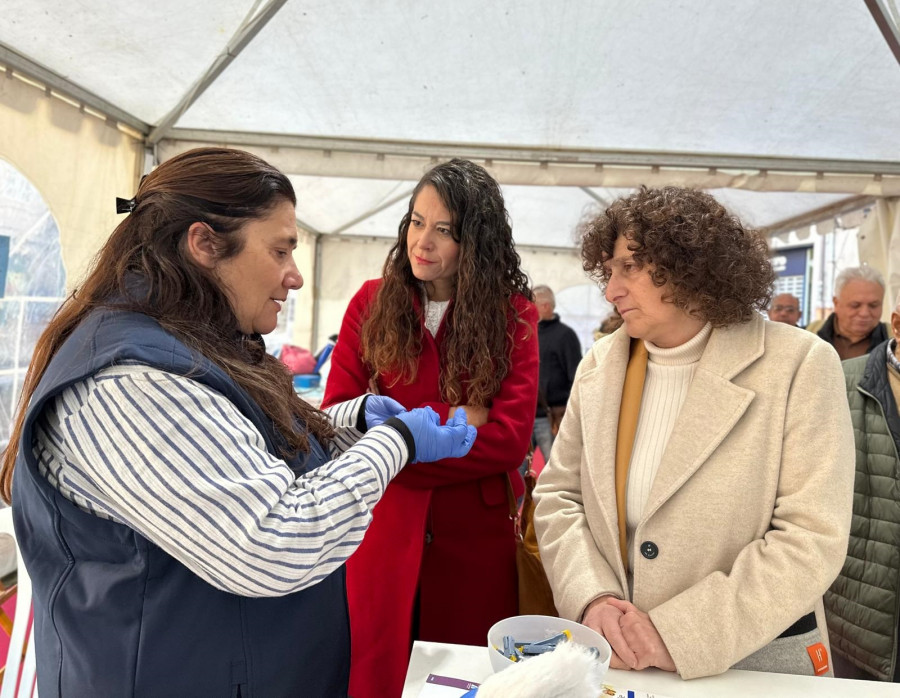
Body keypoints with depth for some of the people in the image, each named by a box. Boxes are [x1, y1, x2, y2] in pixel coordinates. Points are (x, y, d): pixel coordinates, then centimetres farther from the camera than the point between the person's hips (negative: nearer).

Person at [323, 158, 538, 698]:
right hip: (380, 532, 1)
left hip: (474, 538, 0)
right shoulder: (371, 303, 0)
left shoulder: (513, 314, -3)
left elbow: (509, 439, -11)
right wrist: (450, 420, -14)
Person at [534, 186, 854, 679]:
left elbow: (811, 539, -16)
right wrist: (593, 598, -14)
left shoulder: (798, 365, -13)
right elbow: (558, 495, 1)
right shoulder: (599, 366, -1)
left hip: (755, 656, -3)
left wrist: (678, 633, -20)